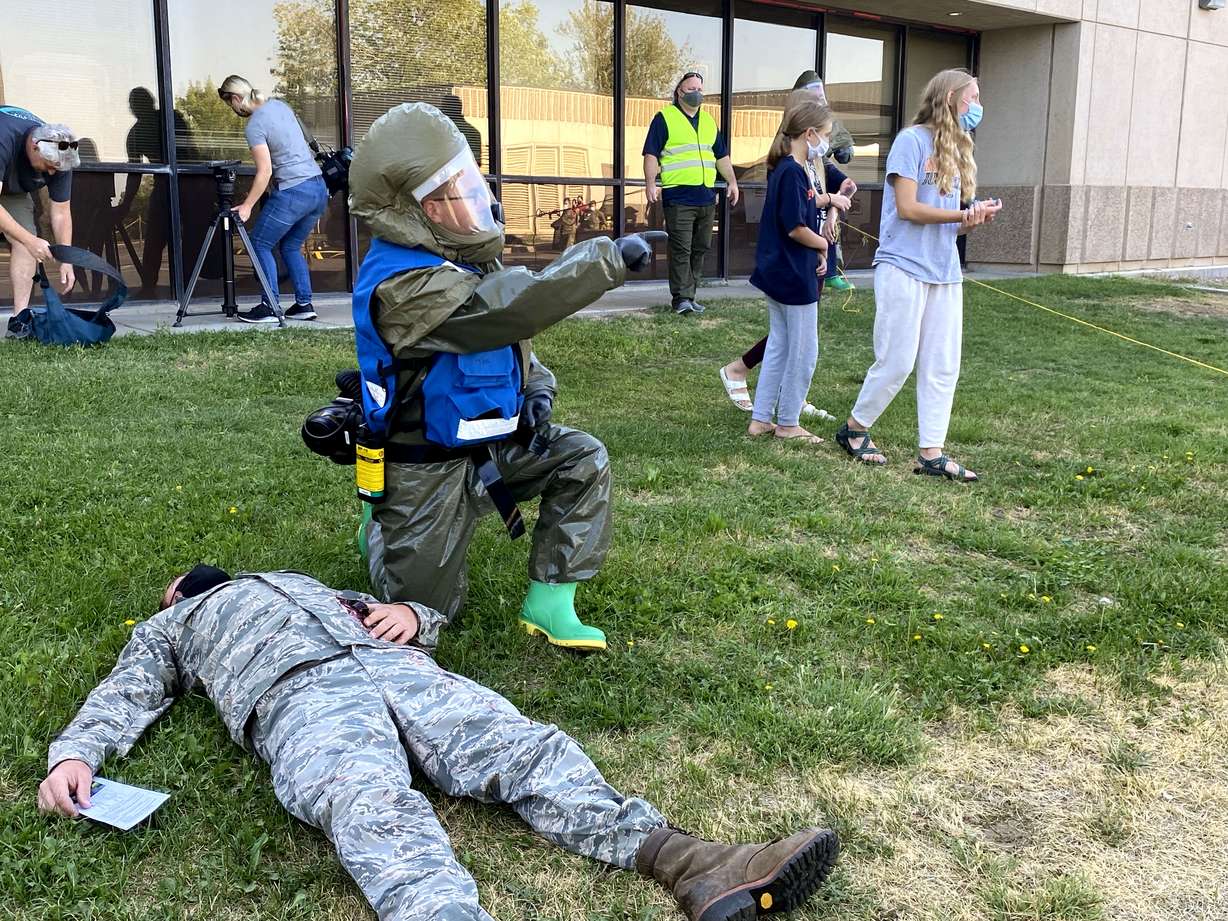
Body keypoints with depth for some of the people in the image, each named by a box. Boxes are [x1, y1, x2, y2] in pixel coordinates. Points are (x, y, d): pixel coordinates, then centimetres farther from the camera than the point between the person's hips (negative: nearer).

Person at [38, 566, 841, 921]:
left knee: (526, 748, -23)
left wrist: (409, 615, 12)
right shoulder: (167, 630, 39)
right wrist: (74, 757, -1)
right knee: (377, 814, -35)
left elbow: (420, 615, 37)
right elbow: (122, 697, 20)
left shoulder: (301, 584, 43)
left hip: (392, 667, 3)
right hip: (299, 698, -3)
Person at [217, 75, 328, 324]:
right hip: (319, 188, 8)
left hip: (293, 192, -8)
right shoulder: (280, 105, 13)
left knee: (260, 243, 4)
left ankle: (270, 306, 1)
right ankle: (304, 304, 13)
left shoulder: (254, 126, -11)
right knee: (290, 246, 18)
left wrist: (247, 206, -9)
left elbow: (265, 171, -15)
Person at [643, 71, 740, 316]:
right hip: (678, 197, -6)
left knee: (700, 249, 7)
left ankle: (690, 296, 14)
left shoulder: (709, 121, 20)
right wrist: (651, 184, -13)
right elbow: (651, 154, -4)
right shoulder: (664, 118, 2)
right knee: (681, 250, -9)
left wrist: (732, 182, 18)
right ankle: (681, 298, -6)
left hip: (706, 197, 6)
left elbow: (722, 156, 25)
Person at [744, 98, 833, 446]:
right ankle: (787, 423, 14)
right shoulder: (792, 173, -19)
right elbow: (796, 228, -22)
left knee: (779, 347, 15)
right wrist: (823, 244, -6)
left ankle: (760, 420, 20)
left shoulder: (784, 169, 10)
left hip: (779, 274, 10)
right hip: (795, 276, -10)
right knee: (803, 352, 3)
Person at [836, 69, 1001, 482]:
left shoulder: (957, 151, 18)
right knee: (897, 363, -4)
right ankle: (854, 429, 17)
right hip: (904, 268, -8)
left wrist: (974, 218, -5)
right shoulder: (912, 140, -6)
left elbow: (950, 223, 16)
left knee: (943, 368, 4)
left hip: (945, 272, 8)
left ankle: (931, 454, 9)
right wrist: (965, 214, -11)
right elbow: (908, 208, -13)